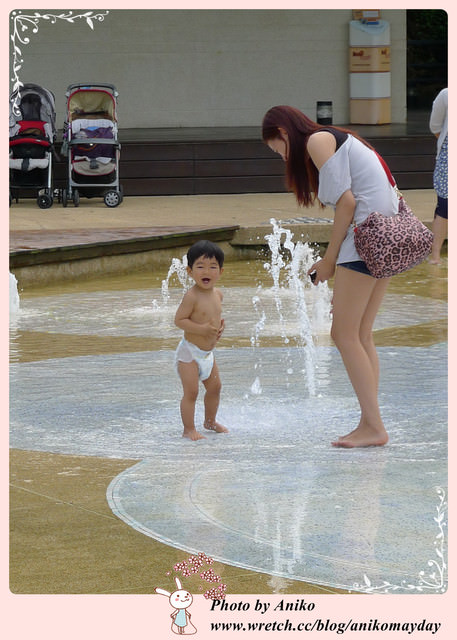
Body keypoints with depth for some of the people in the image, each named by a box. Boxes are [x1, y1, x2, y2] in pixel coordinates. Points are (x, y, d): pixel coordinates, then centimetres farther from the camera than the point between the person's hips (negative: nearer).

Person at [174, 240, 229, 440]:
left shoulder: (217, 294, 3)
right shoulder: (192, 296, -22)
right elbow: (179, 320, -22)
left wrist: (219, 325, 0)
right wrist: (202, 329, -29)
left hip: (208, 352, 8)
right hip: (190, 351, -8)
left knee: (214, 387, 18)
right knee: (191, 391, -7)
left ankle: (210, 421, 37)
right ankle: (189, 429, 1)